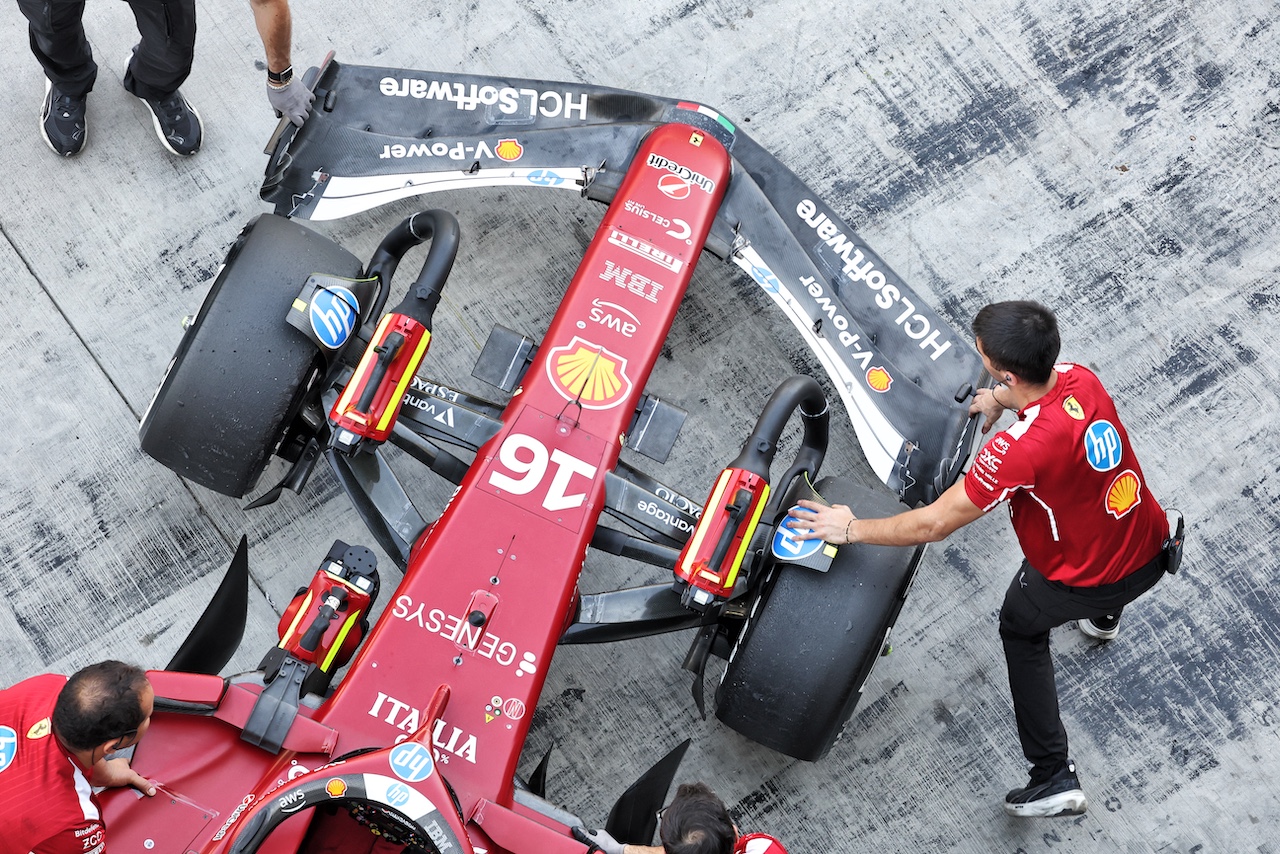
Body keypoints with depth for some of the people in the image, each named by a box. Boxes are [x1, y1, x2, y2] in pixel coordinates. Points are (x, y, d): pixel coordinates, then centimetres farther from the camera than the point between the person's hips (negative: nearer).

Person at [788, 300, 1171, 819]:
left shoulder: (1019, 450, -36)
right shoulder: (1081, 380, -15)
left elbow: (932, 524, -26)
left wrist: (851, 529, -15)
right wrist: (1000, 399, 16)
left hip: (1087, 581, -7)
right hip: (1153, 551, 7)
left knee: (1021, 629, 25)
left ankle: (1054, 779, 25)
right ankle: (1103, 618, 72)